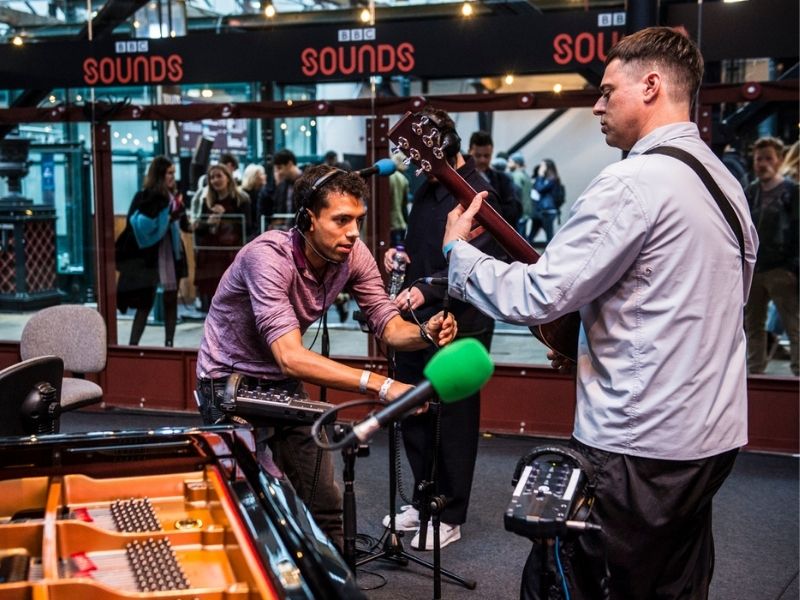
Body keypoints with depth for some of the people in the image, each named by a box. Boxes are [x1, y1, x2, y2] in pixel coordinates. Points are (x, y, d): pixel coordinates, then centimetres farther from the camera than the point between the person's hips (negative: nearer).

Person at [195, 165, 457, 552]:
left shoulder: (353, 255, -12)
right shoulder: (269, 256, -32)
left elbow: (387, 324, -11)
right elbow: (291, 357, -42)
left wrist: (425, 333, -35)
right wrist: (381, 385, -51)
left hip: (282, 383, 6)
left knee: (325, 503, 5)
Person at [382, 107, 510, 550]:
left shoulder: (478, 194, -15)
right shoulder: (427, 187, 12)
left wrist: (426, 289, -35)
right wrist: (399, 253, 3)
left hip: (457, 327, -9)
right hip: (416, 321, 9)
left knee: (452, 423, 3)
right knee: (413, 416, 16)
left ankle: (449, 516, 18)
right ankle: (423, 501, 33)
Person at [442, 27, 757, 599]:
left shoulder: (635, 181, -18)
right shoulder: (725, 182, 12)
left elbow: (538, 295, -20)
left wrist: (457, 249, -4)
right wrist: (590, 335, 18)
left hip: (637, 448, -9)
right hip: (712, 439, 9)